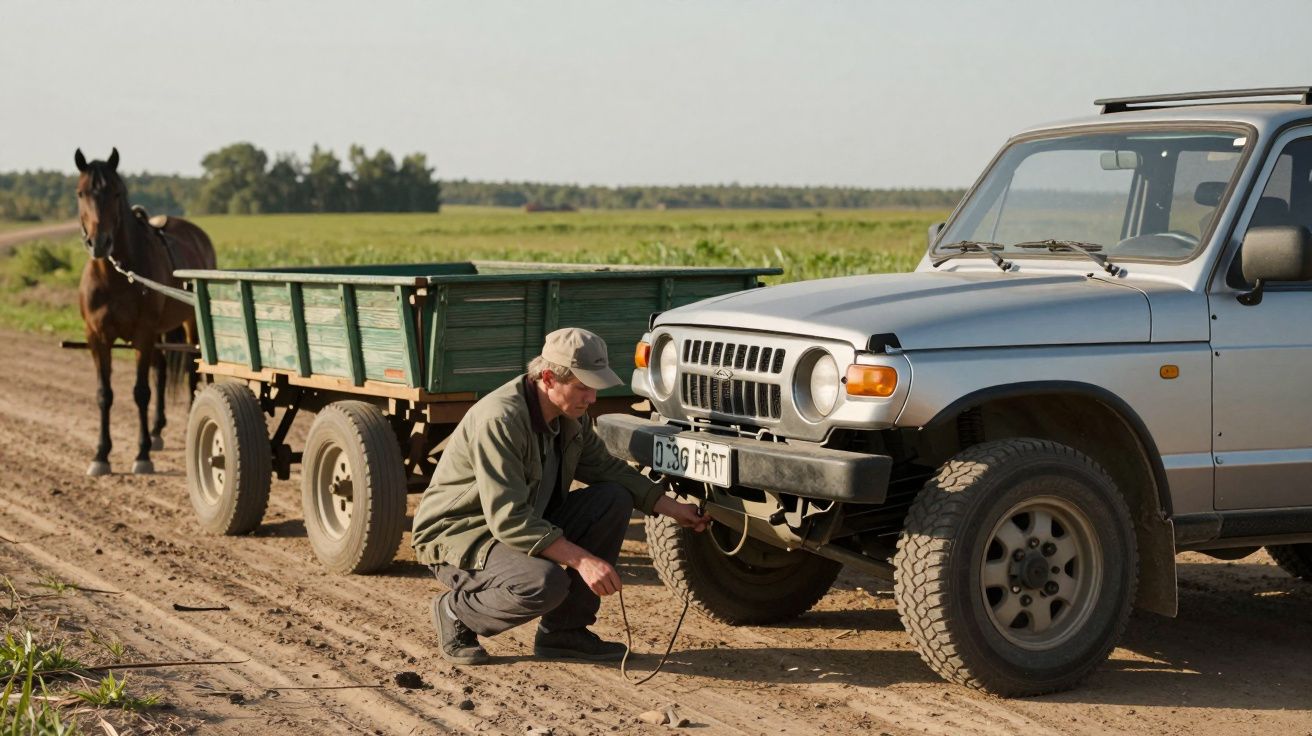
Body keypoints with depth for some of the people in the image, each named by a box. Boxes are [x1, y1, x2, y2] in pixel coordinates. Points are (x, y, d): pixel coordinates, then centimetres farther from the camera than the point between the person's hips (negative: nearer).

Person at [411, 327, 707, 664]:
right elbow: (508, 520, -33)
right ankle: (457, 611, -4)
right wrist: (582, 560, -36)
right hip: (457, 539, -9)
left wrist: (672, 508, 5)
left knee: (614, 499, -7)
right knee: (545, 583, -35)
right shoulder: (499, 420, -29)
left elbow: (606, 467, 14)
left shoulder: (571, 416, -1)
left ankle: (564, 631, -2)